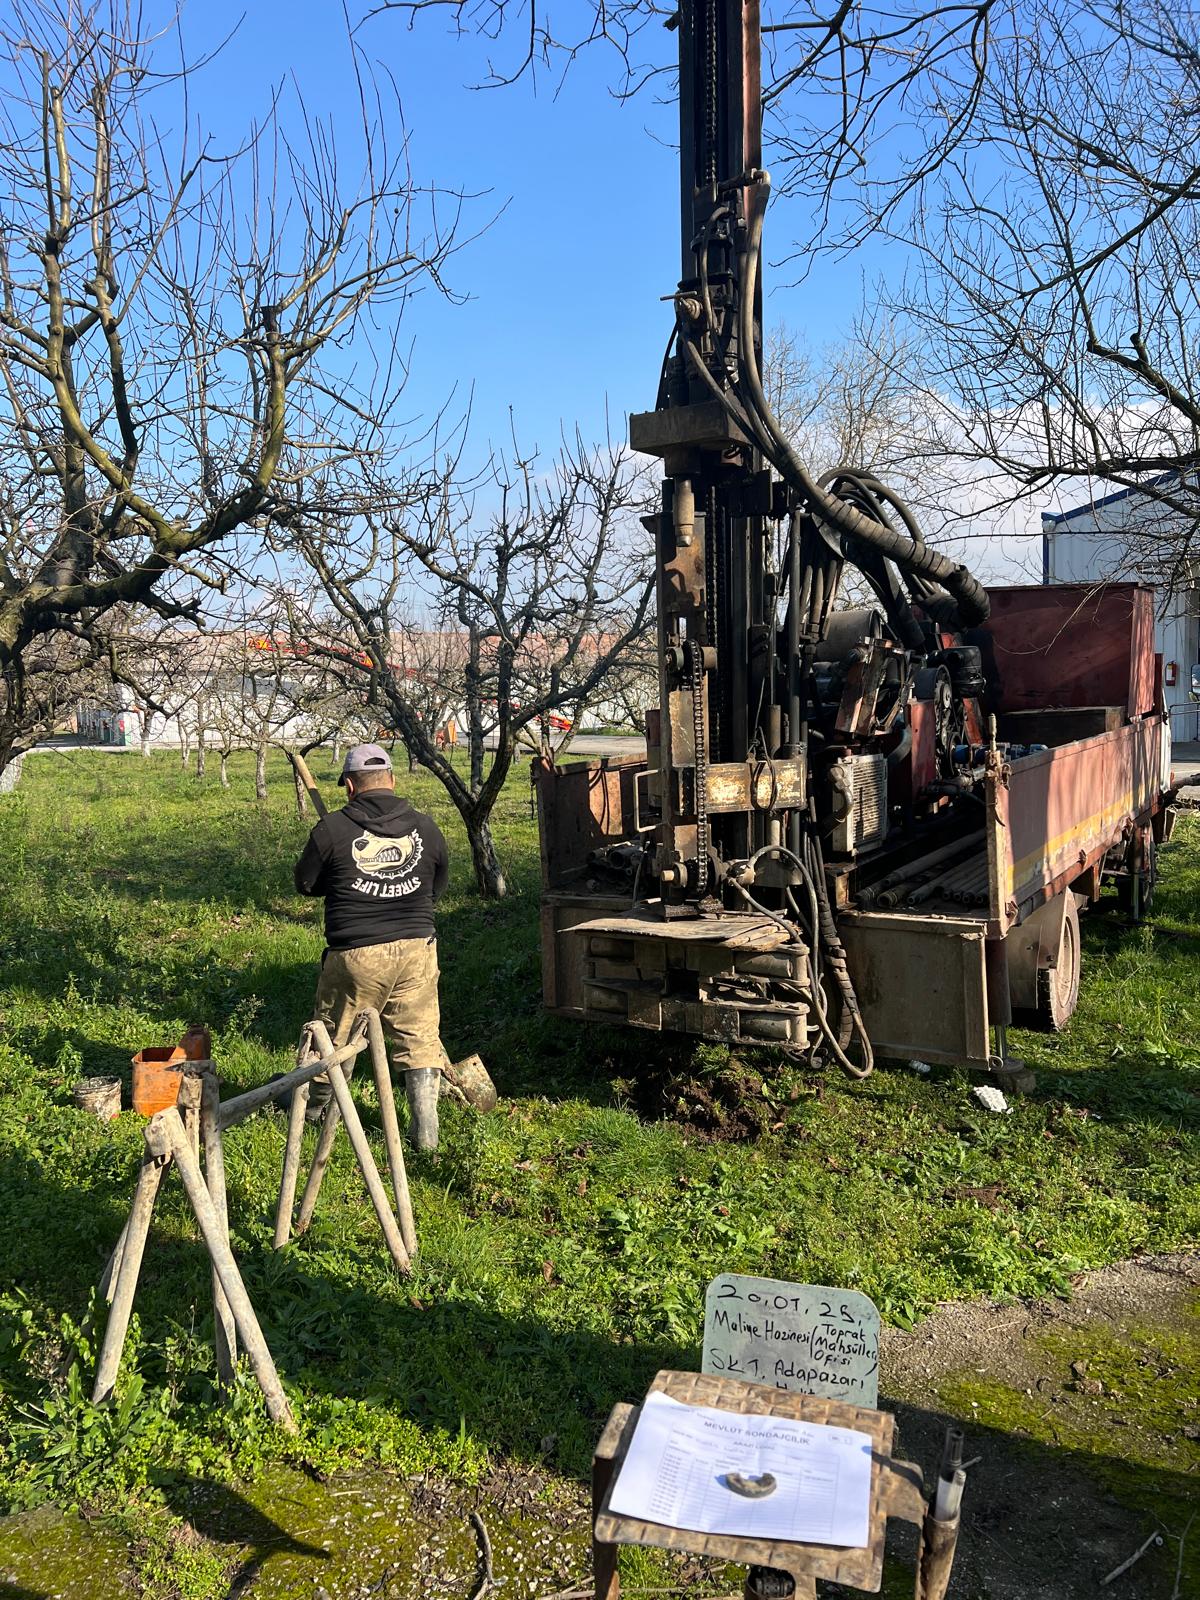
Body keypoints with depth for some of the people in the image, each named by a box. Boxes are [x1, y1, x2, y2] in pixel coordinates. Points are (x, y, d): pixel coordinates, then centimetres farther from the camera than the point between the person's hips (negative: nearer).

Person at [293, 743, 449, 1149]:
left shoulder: (333, 829, -8)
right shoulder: (425, 826, 1)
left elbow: (305, 882, 4)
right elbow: (438, 885, 14)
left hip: (356, 953, -1)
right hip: (416, 949, 2)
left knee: (334, 1034, 17)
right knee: (420, 1038, 7)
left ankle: (315, 1108, 38)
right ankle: (426, 1130, 5)